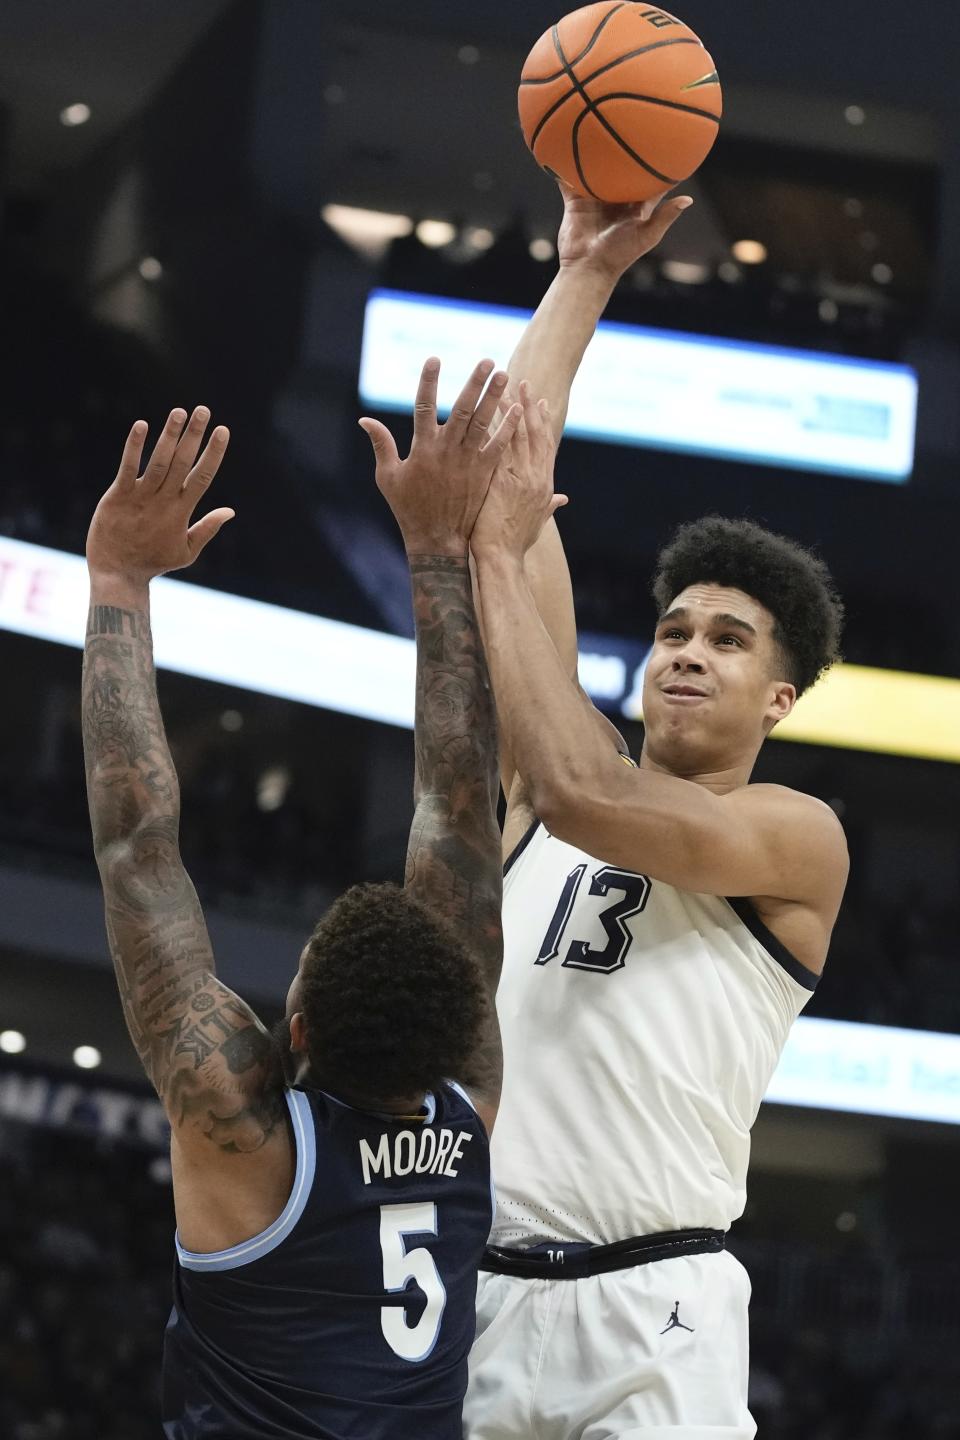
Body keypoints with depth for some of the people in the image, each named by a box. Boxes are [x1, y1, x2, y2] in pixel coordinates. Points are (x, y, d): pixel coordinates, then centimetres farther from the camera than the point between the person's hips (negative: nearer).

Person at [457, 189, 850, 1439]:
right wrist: (583, 279, 13)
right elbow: (509, 479, 13)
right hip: (467, 1291, 5)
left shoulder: (798, 837, 2)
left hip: (650, 1316, -4)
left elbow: (580, 793, -16)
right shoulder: (545, 780, 16)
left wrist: (498, 553, -8)